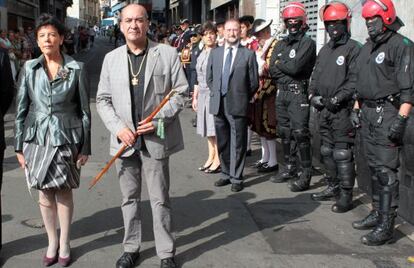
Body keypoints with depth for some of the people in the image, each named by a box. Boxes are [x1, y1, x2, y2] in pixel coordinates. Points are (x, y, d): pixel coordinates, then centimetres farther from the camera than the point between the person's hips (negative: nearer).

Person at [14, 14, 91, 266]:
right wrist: (19, 146, 3)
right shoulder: (29, 68, 2)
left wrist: (85, 147, -2)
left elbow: (85, 110, -1)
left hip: (66, 139, -2)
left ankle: (64, 244, 22)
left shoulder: (77, 69, -4)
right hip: (37, 139, 2)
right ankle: (52, 242, 26)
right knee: (45, 195, 10)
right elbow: (21, 109, 5)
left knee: (63, 193, 6)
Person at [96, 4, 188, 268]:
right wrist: (118, 127, -8)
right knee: (130, 198, 14)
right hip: (124, 140, 3)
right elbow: (103, 99, 7)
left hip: (155, 139, -3)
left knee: (160, 199, 4)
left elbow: (180, 93, -1)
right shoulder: (111, 58, 7)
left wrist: (158, 120, -13)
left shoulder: (168, 53, -2)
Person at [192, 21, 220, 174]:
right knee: (208, 127, 12)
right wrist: (195, 97, 17)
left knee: (216, 128, -3)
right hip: (203, 94, 7)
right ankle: (211, 157, 21)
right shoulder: (201, 54, 13)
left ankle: (218, 160, 5)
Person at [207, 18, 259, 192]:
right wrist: (216, 94, 11)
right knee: (222, 143, 12)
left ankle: (236, 178, 10)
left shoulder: (248, 54, -1)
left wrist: (241, 98, 3)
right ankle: (226, 174, 25)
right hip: (218, 105, 4)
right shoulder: (215, 53, 11)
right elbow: (209, 78, 18)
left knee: (238, 143, 1)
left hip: (237, 106, -4)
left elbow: (254, 82, 0)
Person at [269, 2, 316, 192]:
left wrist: (280, 63, -2)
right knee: (284, 132, 13)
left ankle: (305, 174, -4)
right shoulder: (281, 44, 15)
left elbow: (295, 67, -18)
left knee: (300, 133, -10)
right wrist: (287, 68, -8)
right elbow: (272, 70, 5)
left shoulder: (307, 43, -6)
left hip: (298, 93, -7)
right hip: (281, 92, 7)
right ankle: (290, 168, 25)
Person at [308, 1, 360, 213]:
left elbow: (354, 80, -14)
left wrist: (337, 98, -19)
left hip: (342, 110, -8)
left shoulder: (353, 49, -7)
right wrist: (313, 94, 5)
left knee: (342, 154, -6)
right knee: (327, 151, 15)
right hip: (323, 110, 8)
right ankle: (333, 187, 28)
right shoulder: (325, 50, 17)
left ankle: (346, 195, 1)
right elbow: (315, 76, 21)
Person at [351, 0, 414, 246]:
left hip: (387, 113, -8)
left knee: (386, 170, -9)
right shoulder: (368, 47, 18)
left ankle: (386, 226, -7)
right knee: (374, 168, 13)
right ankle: (378, 213, 24)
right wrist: (356, 109, 20)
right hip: (368, 113, 8)